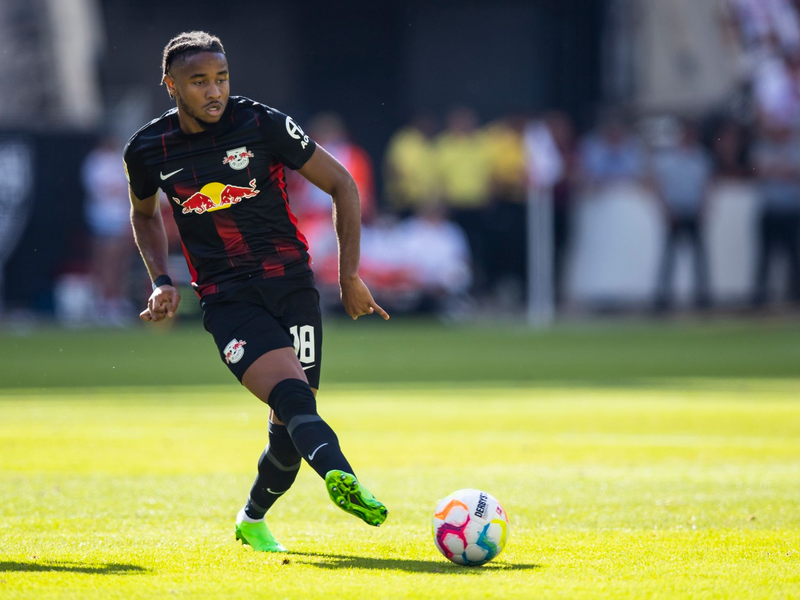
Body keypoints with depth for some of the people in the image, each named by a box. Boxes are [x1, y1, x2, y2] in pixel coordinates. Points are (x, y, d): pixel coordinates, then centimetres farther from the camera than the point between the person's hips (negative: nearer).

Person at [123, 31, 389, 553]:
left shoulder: (263, 124, -6)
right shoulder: (148, 150, 1)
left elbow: (342, 185, 3)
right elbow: (145, 213, 24)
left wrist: (350, 275, 3)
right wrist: (162, 282, 10)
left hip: (290, 281, 1)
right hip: (225, 298, -1)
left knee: (289, 425, -1)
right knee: (290, 393, -27)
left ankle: (253, 519, 25)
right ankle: (340, 477, -52)